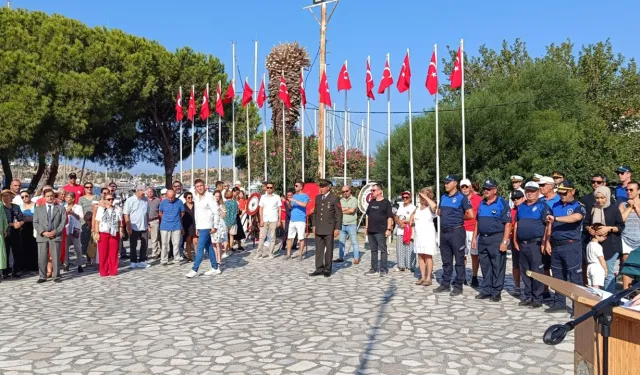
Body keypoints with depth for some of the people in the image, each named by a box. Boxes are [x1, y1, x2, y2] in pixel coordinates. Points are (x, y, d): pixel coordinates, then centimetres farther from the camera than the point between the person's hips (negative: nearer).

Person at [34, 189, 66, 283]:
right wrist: (43, 232, -9)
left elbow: (63, 222, 3)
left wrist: (56, 231, -10)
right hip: (42, 236, 1)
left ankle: (56, 276, 7)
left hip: (56, 236, -1)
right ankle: (43, 276, 10)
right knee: (42, 258, 2)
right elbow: (35, 222, 5)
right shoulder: (38, 209, 14)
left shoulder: (60, 208, 11)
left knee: (56, 257, 0)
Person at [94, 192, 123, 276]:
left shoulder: (117, 209, 8)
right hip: (103, 233, -2)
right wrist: (97, 233, -5)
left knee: (113, 253, 3)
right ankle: (103, 272, 9)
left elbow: (120, 222, 11)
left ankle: (113, 271, 12)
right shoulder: (100, 209, 2)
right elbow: (97, 222, 0)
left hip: (114, 234, 2)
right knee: (103, 253, 1)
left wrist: (121, 230, 2)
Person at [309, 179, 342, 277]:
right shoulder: (318, 198, 10)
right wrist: (314, 225, 13)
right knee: (319, 249, 6)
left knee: (329, 249, 3)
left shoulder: (334, 198, -7)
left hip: (329, 229, -5)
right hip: (319, 228, 5)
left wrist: (337, 228, -11)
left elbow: (339, 214, -7)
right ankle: (319, 269, 12)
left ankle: (327, 269, 11)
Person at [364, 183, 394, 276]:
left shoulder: (386, 202, -5)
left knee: (383, 250, -1)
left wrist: (388, 229, -14)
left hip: (381, 231, -6)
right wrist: (366, 227, 14)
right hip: (371, 230, 6)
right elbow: (367, 215, 19)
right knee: (373, 250, 12)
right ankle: (374, 268, 20)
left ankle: (384, 269, 5)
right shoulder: (371, 202, 13)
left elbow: (390, 217, -8)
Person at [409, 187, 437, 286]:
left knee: (428, 256, -5)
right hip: (418, 235, 6)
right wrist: (412, 222, 4)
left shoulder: (430, 208, -5)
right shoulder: (417, 209, 13)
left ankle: (428, 278, -1)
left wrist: (425, 197, -20)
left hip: (428, 234, -6)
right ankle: (423, 277, 12)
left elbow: (434, 205, -31)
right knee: (420, 256, 6)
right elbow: (411, 220, 27)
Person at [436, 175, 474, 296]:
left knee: (459, 260, 1)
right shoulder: (443, 197, 13)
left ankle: (458, 286, 6)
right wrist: (446, 217, 11)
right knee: (446, 260, 13)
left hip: (456, 231, -7)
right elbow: (439, 212, 27)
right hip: (444, 232, 7)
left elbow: (470, 215, -12)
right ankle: (445, 284, 20)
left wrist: (459, 217, 1)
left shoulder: (461, 198, -8)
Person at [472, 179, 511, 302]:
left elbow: (508, 224, -11)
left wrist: (504, 242, -17)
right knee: (485, 267, 12)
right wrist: (475, 238, 14)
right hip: (482, 239, 7)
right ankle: (486, 291, 20)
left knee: (497, 267, -1)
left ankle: (496, 292, 6)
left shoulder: (502, 203, -6)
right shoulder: (482, 204, 14)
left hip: (496, 238, -7)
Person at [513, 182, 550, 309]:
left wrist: (544, 242, -15)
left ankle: (537, 299, 4)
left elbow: (548, 225, -9)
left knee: (536, 272, -4)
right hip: (522, 244, 6)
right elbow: (516, 223, 19)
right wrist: (515, 241, 12)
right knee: (525, 272, 11)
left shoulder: (543, 206, -3)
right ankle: (528, 297, 20)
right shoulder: (521, 207, 15)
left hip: (535, 244, -6)